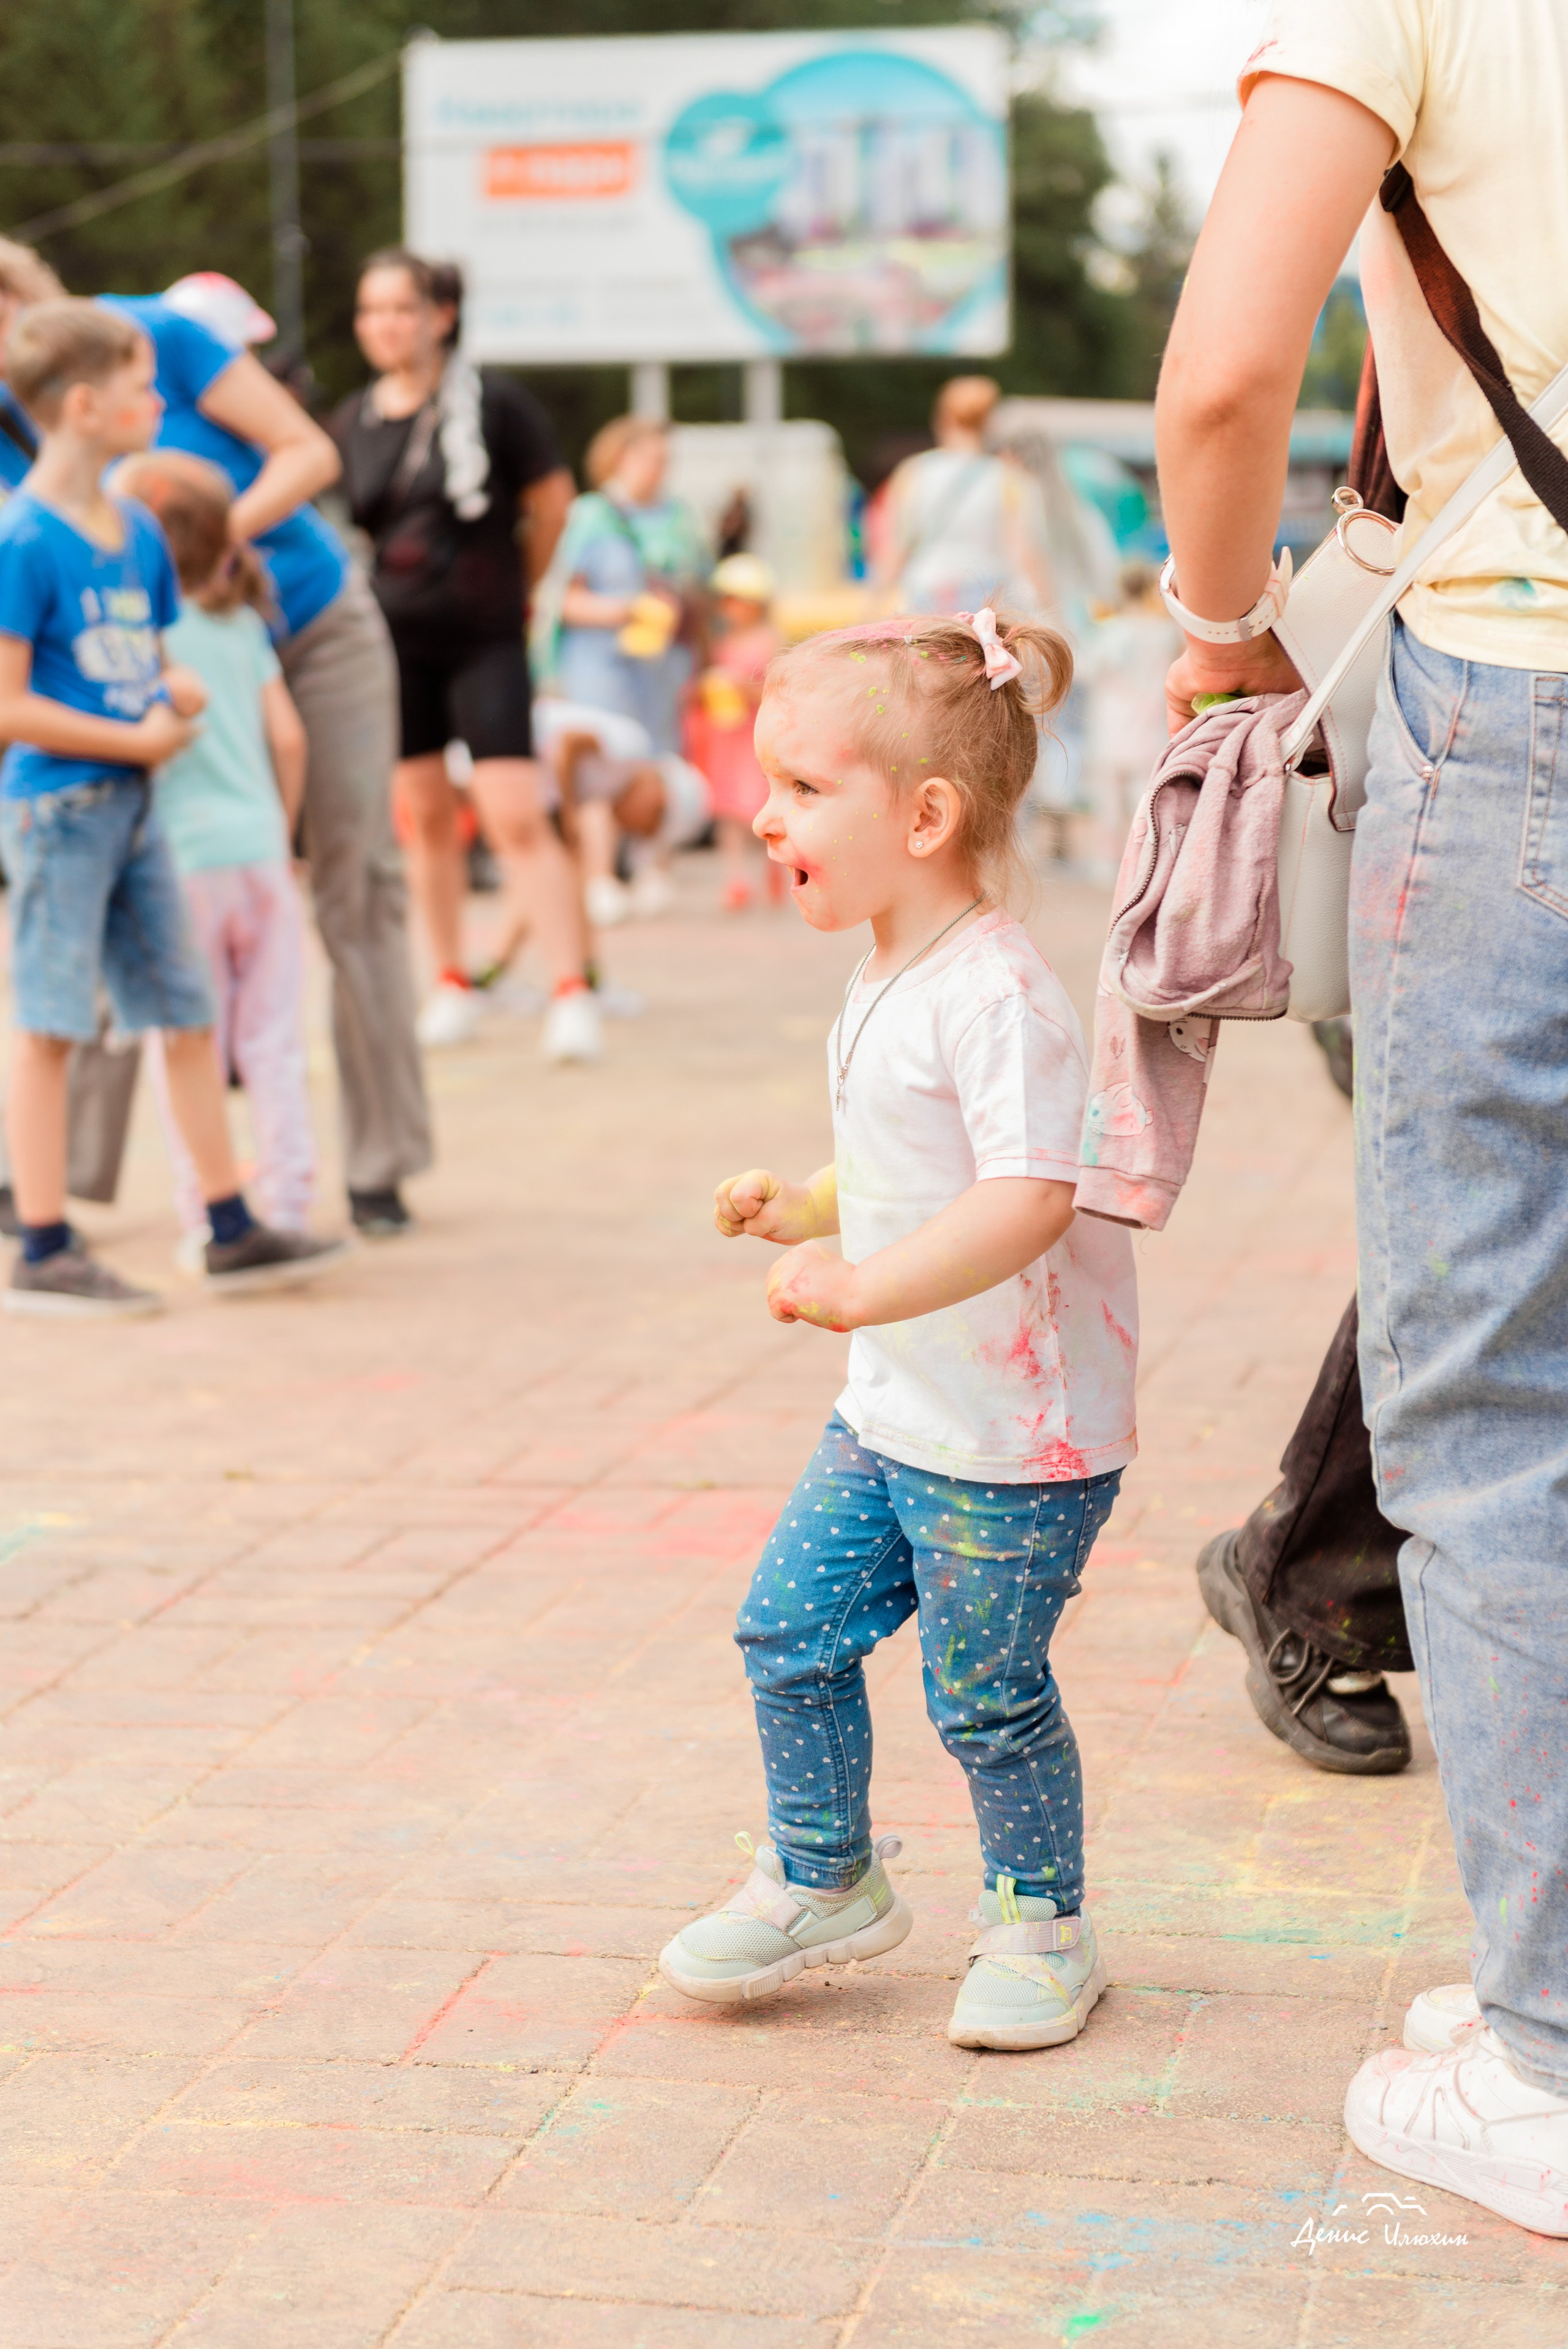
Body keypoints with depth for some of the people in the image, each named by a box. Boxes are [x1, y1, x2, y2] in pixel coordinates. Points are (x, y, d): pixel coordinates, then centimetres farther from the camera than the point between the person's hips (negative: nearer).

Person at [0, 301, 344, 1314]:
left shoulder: (138, 528, 10)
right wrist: (138, 739, -15)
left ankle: (233, 1230, 18)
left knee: (188, 1013, 10)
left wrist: (178, 693, -2)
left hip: (131, 802, 8)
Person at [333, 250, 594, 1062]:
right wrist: (371, 595, 7)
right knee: (426, 816, 10)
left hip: (484, 637, -4)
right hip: (395, 639, 4)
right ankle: (451, 985, 23)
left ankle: (571, 994, -10)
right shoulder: (353, 422, 4)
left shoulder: (491, 399, -8)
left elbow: (551, 499, 2)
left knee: (516, 818, -12)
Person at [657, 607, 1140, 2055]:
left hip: (1016, 1440, -9)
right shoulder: (891, 978, 9)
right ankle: (826, 1883, 30)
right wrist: (798, 1207, 9)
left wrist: (860, 1284, -34)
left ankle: (1042, 1929, 23)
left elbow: (1028, 1198, -32)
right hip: (894, 1410, 9)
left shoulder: (999, 995, -23)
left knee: (985, 1693, 2)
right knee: (791, 1628, 12)